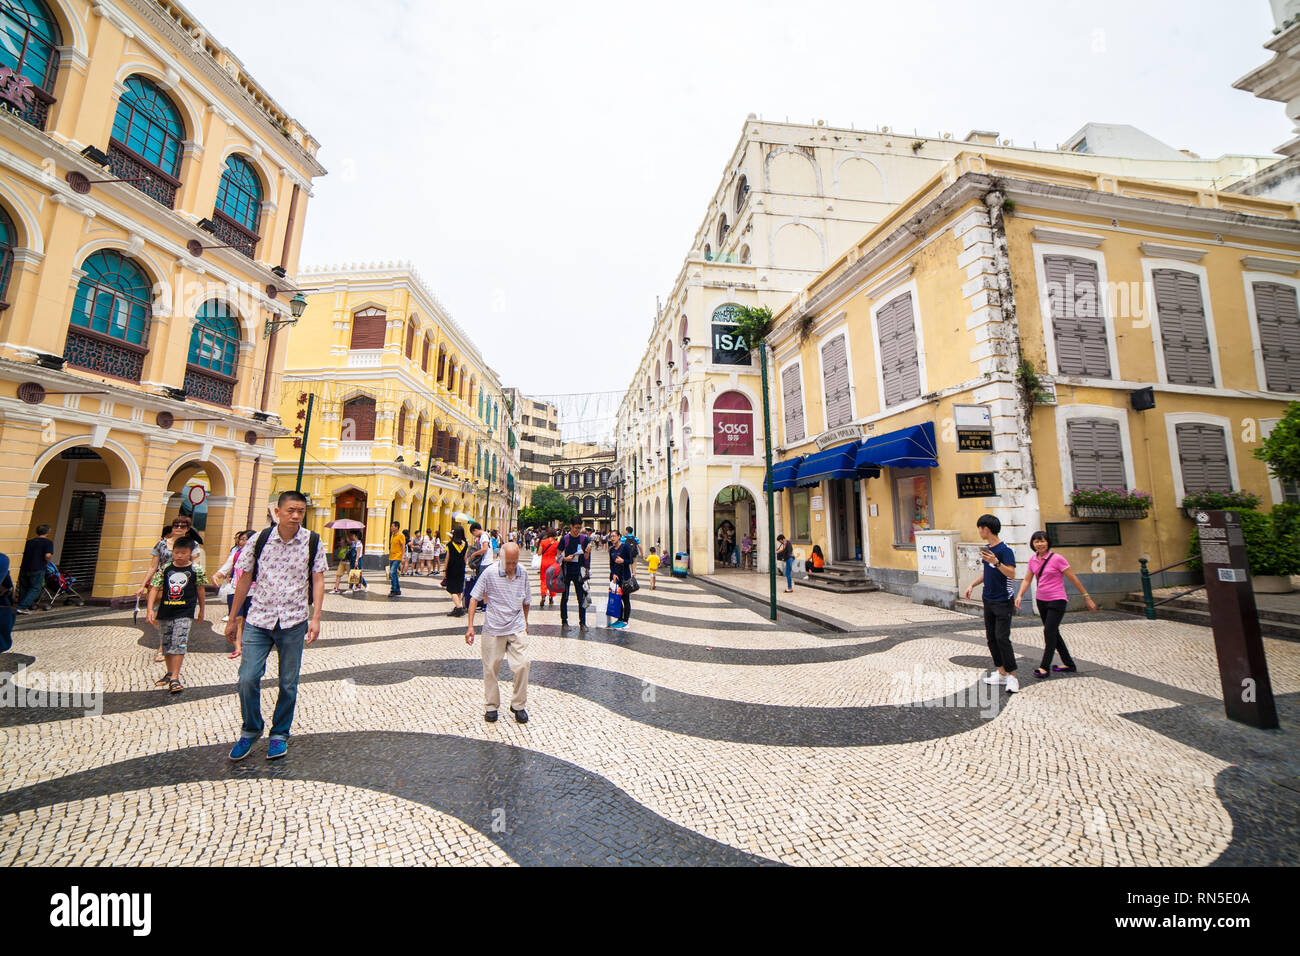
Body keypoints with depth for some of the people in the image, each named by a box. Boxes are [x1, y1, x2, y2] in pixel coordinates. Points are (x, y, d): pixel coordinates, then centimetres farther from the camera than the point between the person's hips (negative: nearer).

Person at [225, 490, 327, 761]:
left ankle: (280, 734, 28)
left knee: (288, 683, 8)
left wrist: (315, 618, -9)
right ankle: (250, 730, 24)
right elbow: (245, 579, 8)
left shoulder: (313, 542, -4)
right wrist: (233, 619, 11)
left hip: (294, 622, -1)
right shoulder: (259, 540, -1)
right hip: (258, 620, 1)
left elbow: (318, 580, -3)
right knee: (247, 678, -3)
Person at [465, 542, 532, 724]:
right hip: (493, 629, -1)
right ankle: (492, 706, 28)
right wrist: (470, 625, -9)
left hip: (517, 629, 2)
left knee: (522, 665, -6)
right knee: (490, 668, 8)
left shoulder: (523, 572, 1)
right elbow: (474, 598, -4)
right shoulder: (490, 573, -9)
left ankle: (518, 705, 13)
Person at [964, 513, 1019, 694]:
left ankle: (1012, 676, 5)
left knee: (1002, 638, -7)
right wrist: (972, 584, 13)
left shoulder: (1005, 549, -14)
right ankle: (1001, 673, 21)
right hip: (988, 600, 8)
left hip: (1003, 601, -8)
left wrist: (996, 562, -35)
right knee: (990, 637, 11)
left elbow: (1012, 574, -22)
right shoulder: (986, 548, 11)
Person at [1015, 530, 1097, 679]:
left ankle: (1044, 667, -4)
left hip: (1057, 601, -6)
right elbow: (1027, 580, 9)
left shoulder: (1057, 558, -12)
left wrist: (1086, 597, -2)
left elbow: (1073, 578, -5)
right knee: (1053, 633, 14)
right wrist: (1020, 595, -4)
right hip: (1041, 600, 6)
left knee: (1049, 632, -10)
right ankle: (1068, 664, 29)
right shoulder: (1033, 560, 5)